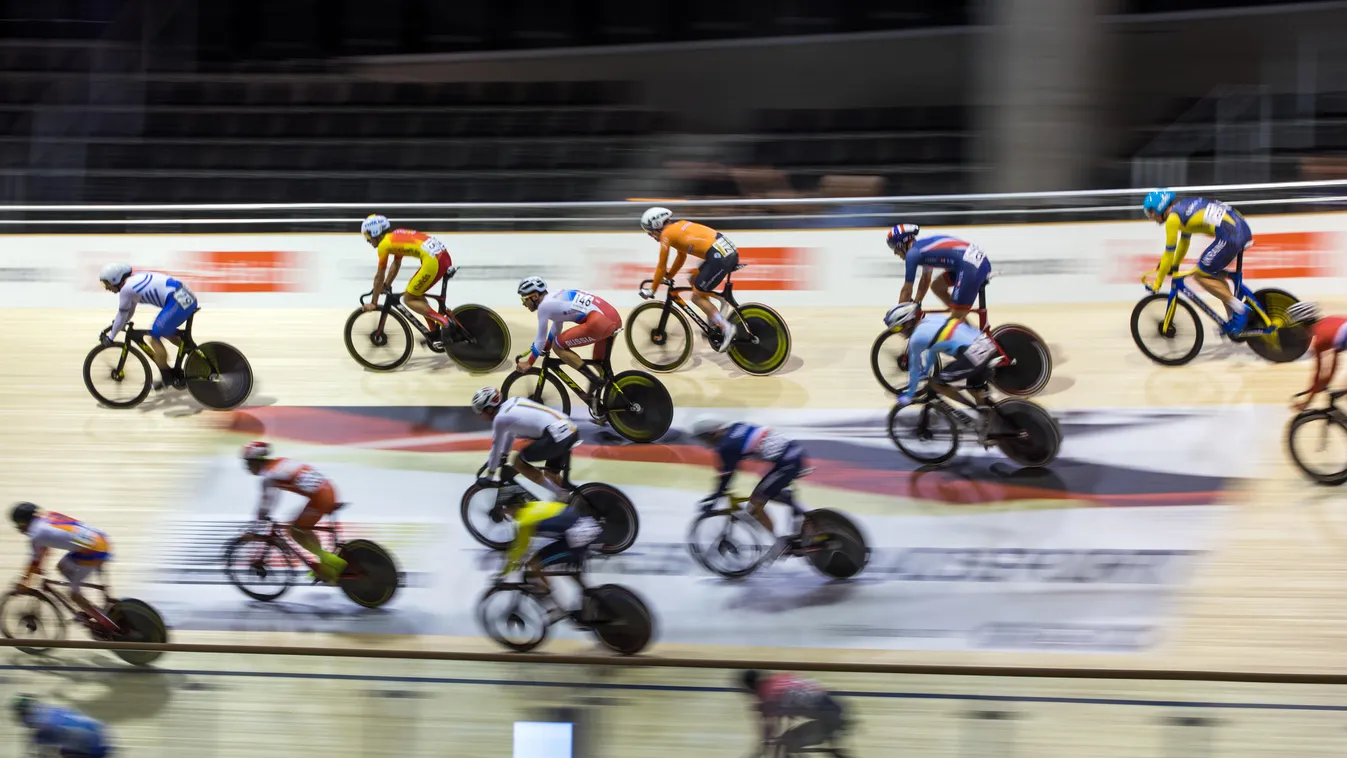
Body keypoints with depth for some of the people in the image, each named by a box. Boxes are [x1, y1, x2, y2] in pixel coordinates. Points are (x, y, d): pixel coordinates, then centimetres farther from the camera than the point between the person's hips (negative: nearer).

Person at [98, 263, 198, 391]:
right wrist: (112, 328, 38)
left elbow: (122, 316, 1)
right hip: (189, 298, 10)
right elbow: (129, 312, 32)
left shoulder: (126, 289, -8)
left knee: (155, 338, 1)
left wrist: (110, 337, 13)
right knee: (166, 332, 27)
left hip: (178, 302, -10)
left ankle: (167, 379, 9)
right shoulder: (133, 281, 20)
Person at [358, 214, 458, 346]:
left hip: (433, 261, -9)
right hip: (445, 257, 9)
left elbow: (379, 277, 7)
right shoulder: (396, 237, 24)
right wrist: (385, 286, 41)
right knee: (416, 294, 24)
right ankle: (435, 332, 24)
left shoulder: (384, 244, 1)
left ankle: (443, 321, -11)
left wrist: (373, 303, 15)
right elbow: (396, 266, 36)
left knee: (409, 299, 4)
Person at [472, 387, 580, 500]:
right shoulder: (513, 402, 21)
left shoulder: (500, 418, -1)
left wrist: (489, 477, 22)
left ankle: (562, 494, 5)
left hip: (556, 438, -9)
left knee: (518, 462, 7)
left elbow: (496, 450, 9)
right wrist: (504, 455, 49)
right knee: (551, 474, 25)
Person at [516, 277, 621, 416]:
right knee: (601, 365, 25)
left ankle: (593, 379, -3)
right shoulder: (555, 298, 25)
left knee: (558, 345, 2)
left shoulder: (544, 305, -1)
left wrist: (529, 363, 16)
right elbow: (556, 327, 39)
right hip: (614, 318, 10)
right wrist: (544, 347, 48)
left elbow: (541, 339, 5)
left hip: (599, 322, -10)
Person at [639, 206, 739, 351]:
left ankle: (726, 328, -7)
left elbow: (662, 266, 4)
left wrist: (652, 290, 14)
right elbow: (681, 256, 35)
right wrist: (668, 276, 43)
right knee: (694, 279, 26)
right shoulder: (679, 226, 23)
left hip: (719, 258, -9)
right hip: (731, 252, 9)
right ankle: (713, 322, 26)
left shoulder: (667, 234, -1)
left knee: (697, 297, 3)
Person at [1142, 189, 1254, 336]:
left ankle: (1239, 308, -3)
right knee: (1213, 273, 23)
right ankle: (1233, 319, 23)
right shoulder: (1183, 207, 24)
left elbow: (1169, 253, 1)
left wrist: (1157, 283, 11)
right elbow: (1184, 241, 38)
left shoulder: (1173, 218, -3)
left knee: (1201, 275, 3)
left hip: (1230, 235, -10)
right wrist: (1174, 266, 47)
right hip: (1243, 228, 10)